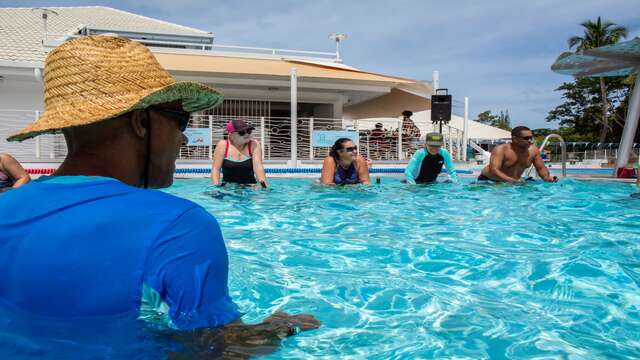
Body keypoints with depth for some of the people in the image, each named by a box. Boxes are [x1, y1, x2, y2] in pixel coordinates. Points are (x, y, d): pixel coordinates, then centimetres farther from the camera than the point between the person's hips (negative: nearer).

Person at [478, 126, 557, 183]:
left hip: (515, 182, 6)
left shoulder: (533, 150, -6)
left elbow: (541, 168, 5)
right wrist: (512, 181, -48)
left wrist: (547, 178, -18)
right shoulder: (501, 150, -23)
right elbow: (493, 170, -34)